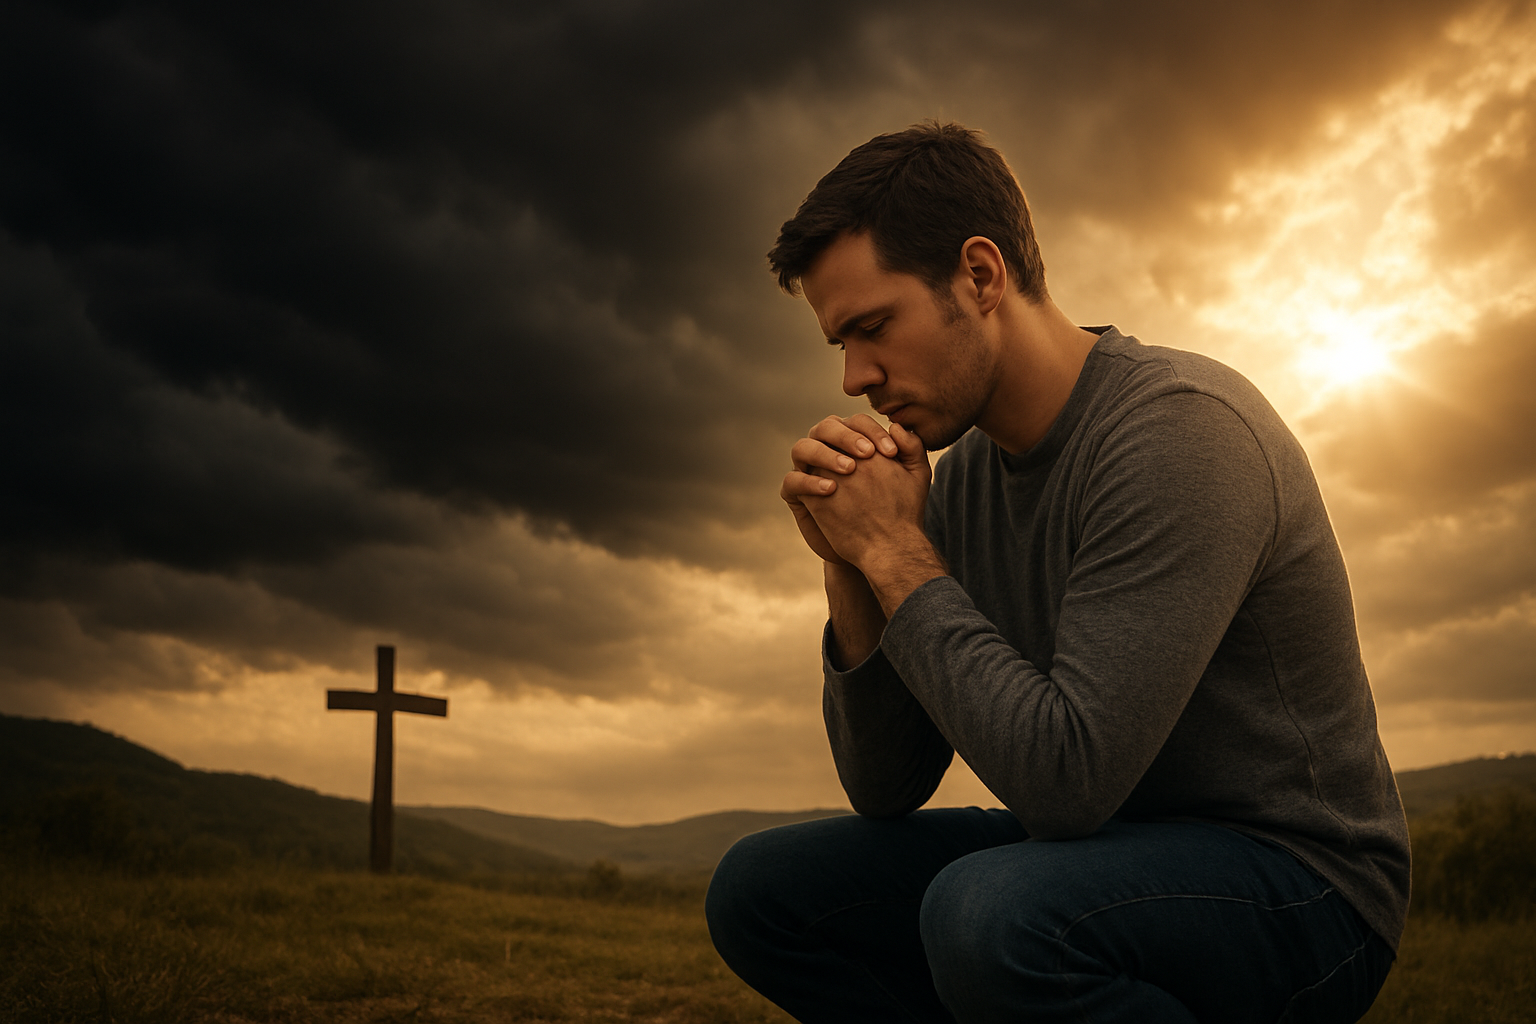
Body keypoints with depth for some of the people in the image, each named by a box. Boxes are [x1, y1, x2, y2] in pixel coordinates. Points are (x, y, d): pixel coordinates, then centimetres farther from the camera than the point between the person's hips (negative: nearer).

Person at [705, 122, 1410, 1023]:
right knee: (763, 890, -2)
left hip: (1294, 878, -7)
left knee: (990, 915, -36)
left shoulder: (1183, 429, -22)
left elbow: (1067, 779, -29)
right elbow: (887, 790, 2)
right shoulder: (958, 478, 2)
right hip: (1096, 849, 7)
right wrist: (852, 569, -12)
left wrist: (897, 553, -21)